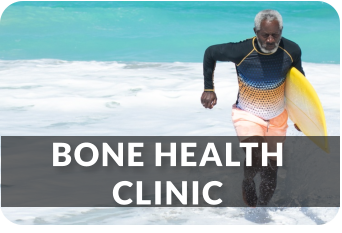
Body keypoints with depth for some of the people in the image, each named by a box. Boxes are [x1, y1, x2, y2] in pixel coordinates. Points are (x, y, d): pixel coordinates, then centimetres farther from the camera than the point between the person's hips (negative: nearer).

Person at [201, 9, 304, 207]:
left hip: (277, 116, 3)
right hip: (248, 113, -3)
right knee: (256, 158, -24)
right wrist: (208, 89, -7)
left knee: (272, 167, 11)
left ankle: (262, 208, 33)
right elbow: (210, 53, -8)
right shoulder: (241, 51, -27)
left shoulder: (292, 50, -18)